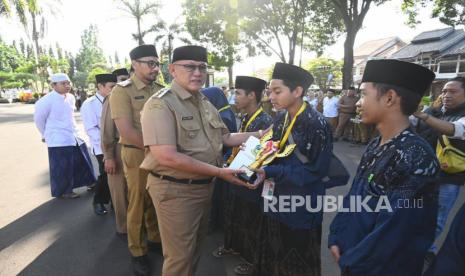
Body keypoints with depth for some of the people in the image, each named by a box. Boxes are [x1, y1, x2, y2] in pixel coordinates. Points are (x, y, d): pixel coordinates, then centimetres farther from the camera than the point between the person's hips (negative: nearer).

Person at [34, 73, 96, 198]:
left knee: (83, 162, 17)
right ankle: (63, 191, 21)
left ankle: (89, 182, 35)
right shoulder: (46, 101, -15)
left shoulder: (71, 97, 5)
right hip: (58, 141, -7)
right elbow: (38, 119, -2)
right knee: (62, 168, 3)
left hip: (74, 137, 7)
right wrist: (46, 135, 10)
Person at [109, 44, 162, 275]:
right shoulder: (122, 90, -9)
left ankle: (156, 238, 38)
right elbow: (126, 131, -17)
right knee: (138, 203, 8)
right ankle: (138, 251, 27)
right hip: (137, 155, -4)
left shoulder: (160, 90, 6)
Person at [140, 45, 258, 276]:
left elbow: (225, 138, 15)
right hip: (175, 189, -8)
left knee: (195, 246, 26)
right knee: (180, 257, 8)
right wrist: (219, 172, -26)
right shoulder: (160, 104, -19)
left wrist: (261, 134, 5)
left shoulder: (205, 104, 7)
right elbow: (167, 156, -28)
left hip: (204, 186, 8)